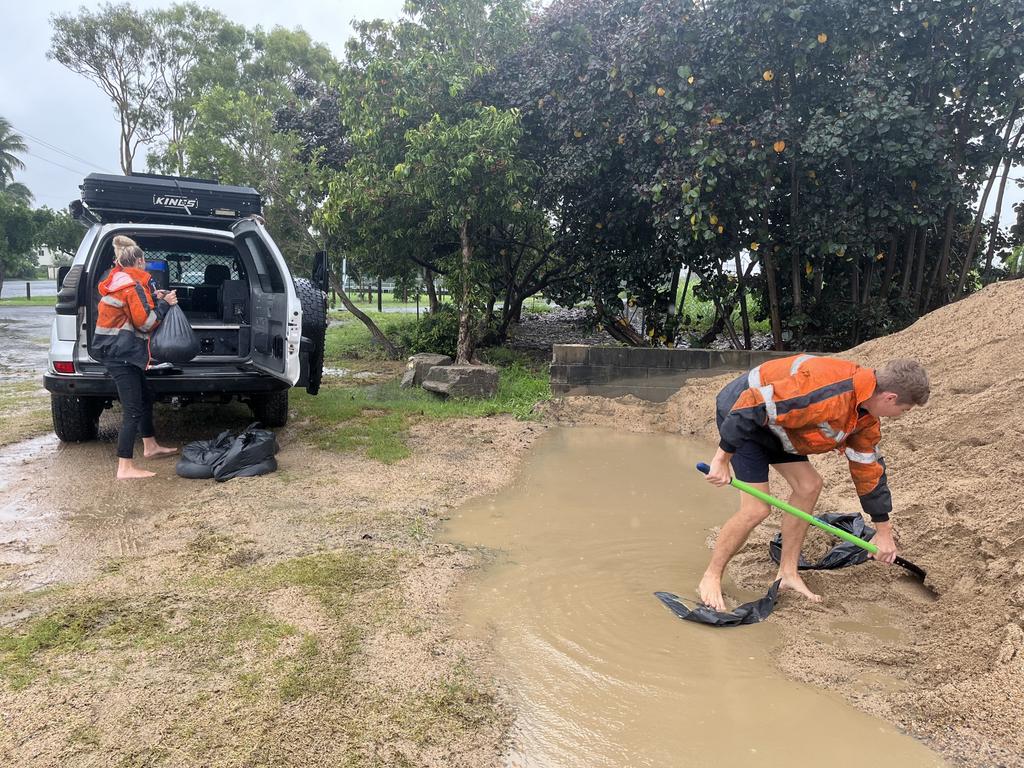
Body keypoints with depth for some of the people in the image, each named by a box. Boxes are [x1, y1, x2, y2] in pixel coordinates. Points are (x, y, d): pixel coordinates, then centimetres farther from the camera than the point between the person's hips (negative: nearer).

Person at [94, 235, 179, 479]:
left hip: (117, 350, 10)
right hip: (121, 352, -10)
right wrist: (164, 303, -6)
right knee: (133, 408, -10)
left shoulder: (119, 281, 15)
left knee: (145, 396, 23)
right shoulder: (133, 285, -14)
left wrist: (154, 300, 9)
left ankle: (150, 446, 37)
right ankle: (125, 468, -9)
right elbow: (145, 322, -16)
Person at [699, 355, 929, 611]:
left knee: (809, 486, 5)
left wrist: (884, 531, 18)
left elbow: (868, 467, 12)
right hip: (740, 414, -9)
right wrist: (722, 459, -28)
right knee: (756, 509, -12)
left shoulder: (867, 417, 1)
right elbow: (753, 406, -34)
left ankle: (787, 573, 17)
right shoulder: (828, 390, -33)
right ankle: (711, 578, 6)